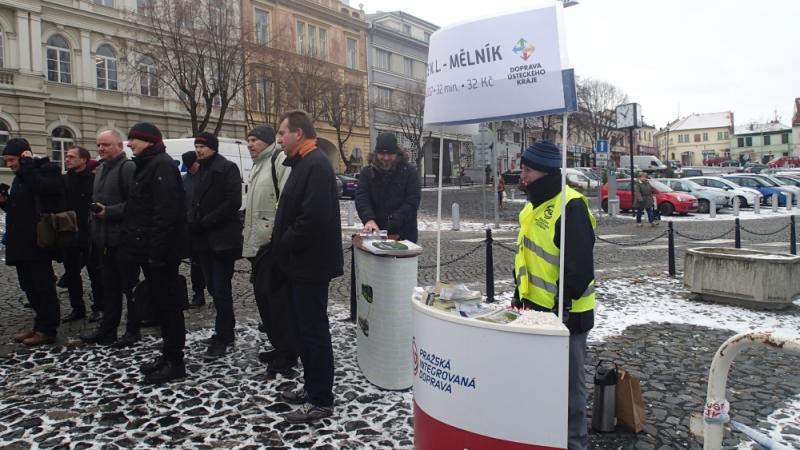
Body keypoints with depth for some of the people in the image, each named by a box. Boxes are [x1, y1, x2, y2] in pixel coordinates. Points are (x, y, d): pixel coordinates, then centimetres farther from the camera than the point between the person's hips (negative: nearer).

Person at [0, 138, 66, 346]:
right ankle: (40, 325, 23)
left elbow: (38, 186, -29)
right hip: (21, 243, 9)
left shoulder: (47, 169, -8)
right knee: (29, 287, 13)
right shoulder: (20, 177, 19)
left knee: (43, 286, -3)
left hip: (37, 242, -9)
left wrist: (27, 162, -18)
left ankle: (47, 330, 4)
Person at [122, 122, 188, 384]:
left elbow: (166, 211, -23)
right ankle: (168, 355, 25)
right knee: (161, 301, 15)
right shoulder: (147, 166, 18)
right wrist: (139, 245, 18)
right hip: (149, 249, 10)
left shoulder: (162, 166, -14)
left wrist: (156, 250, -25)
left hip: (160, 251, -10)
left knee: (168, 303, -4)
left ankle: (175, 362, 4)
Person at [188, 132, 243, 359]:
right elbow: (196, 202, 19)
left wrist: (204, 223, -17)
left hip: (222, 239, -8)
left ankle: (222, 338, 4)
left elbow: (233, 202, -18)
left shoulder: (227, 168, -8)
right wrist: (193, 223, -1)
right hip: (204, 240, 8)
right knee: (214, 288, 13)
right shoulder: (201, 170, 17)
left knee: (221, 290, -4)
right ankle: (226, 331, 24)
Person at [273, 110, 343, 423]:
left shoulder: (316, 164, -17)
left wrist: (284, 244, -14)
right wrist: (282, 244, 9)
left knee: (314, 331, -2)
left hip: (310, 264, -10)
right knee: (302, 328, 17)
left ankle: (322, 401, 10)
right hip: (299, 263, 10)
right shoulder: (303, 163, 16)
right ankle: (311, 388, 30)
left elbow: (313, 218, -27)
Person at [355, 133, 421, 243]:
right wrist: (369, 219, -26)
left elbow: (412, 200, -10)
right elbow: (361, 198, -7)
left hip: (404, 234, -2)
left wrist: (393, 222, -21)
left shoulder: (409, 172, -2)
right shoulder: (367, 172, 4)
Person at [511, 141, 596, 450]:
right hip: (536, 305, 9)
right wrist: (520, 294, 16)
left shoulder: (571, 206, -21)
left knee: (569, 380, 6)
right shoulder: (534, 204, 10)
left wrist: (562, 305, -19)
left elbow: (580, 267, -22)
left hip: (565, 311, -9)